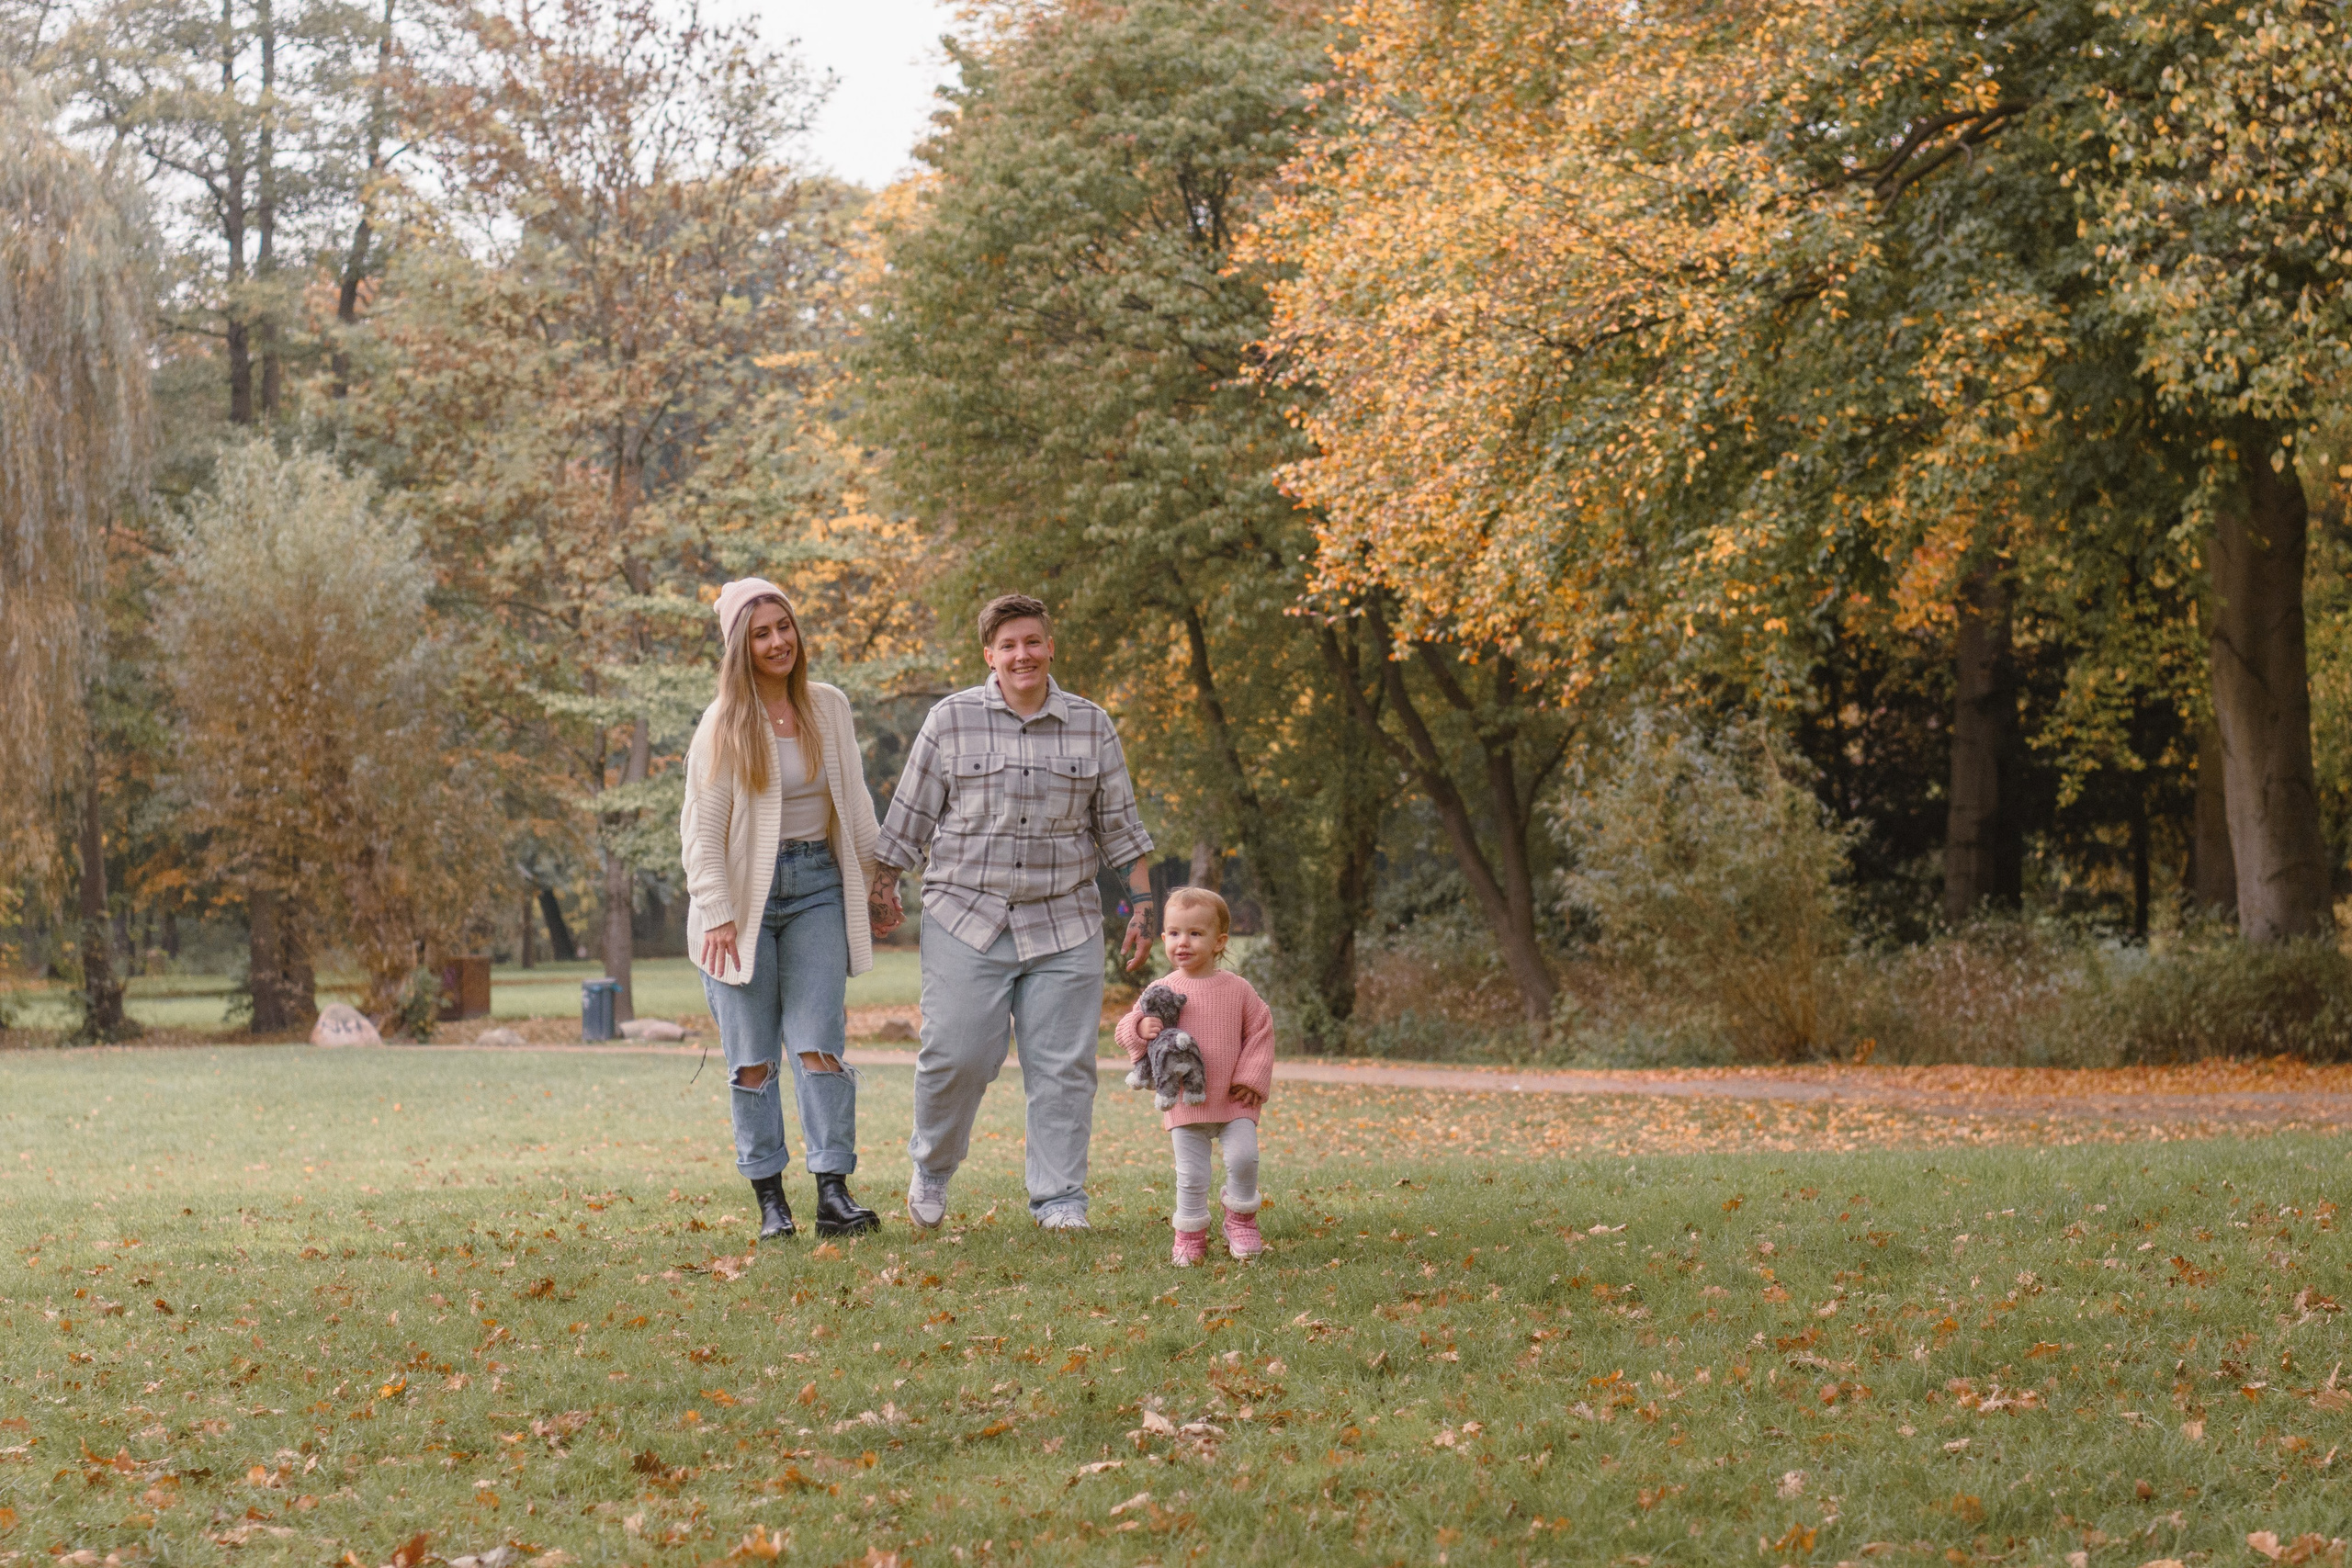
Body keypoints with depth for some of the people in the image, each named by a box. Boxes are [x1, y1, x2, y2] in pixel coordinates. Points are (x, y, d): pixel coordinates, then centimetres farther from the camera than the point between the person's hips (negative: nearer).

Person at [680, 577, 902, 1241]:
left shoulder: (829, 708, 7)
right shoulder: (724, 723, -4)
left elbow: (854, 804, 15)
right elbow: (701, 827, -6)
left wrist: (870, 886, 17)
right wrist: (716, 913, -14)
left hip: (817, 887, 2)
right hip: (746, 893, -2)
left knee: (818, 1043, -8)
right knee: (753, 1056, 0)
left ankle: (833, 1193, -11)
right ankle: (769, 1198, 4)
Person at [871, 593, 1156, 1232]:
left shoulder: (1092, 726, 8)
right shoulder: (951, 721, 2)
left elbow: (1118, 825, 13)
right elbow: (910, 816, 7)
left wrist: (1142, 906, 8)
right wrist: (882, 888, 5)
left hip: (1063, 926, 2)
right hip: (967, 921, -2)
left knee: (1063, 1064, -1)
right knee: (957, 1054, -7)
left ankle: (1058, 1198, 9)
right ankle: (931, 1168, 18)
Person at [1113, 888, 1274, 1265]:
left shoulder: (1238, 989, -1)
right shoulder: (1162, 991, 0)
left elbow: (1260, 1031, 5)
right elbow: (1128, 1027, 6)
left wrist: (1252, 1079, -3)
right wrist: (1141, 1029, -18)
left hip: (1233, 1100, 0)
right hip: (1184, 1102, 0)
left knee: (1243, 1158, -13)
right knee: (1191, 1174, 0)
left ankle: (1241, 1219, 12)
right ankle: (1190, 1235, 18)